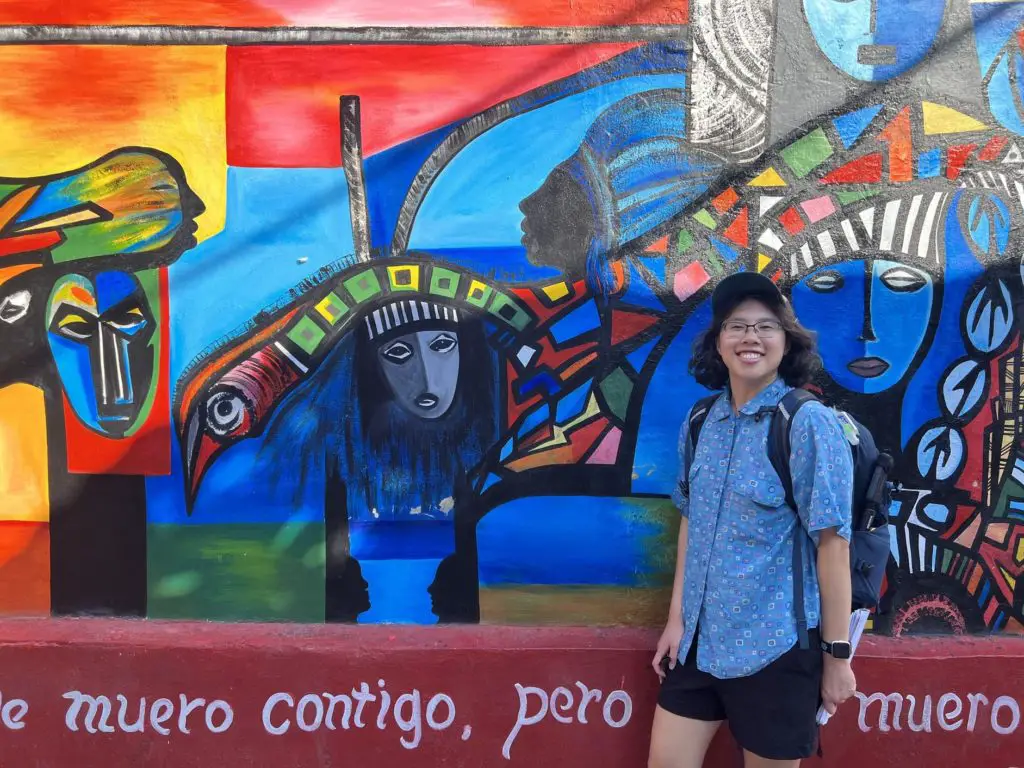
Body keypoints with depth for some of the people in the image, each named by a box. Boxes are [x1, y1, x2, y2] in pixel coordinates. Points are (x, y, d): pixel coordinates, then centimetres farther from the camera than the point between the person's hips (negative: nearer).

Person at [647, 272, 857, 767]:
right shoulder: (700, 424, 3)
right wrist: (676, 619, 7)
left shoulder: (809, 423, -13)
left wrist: (837, 655, -12)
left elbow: (833, 543, -13)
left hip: (777, 646, -5)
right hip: (699, 638, 5)